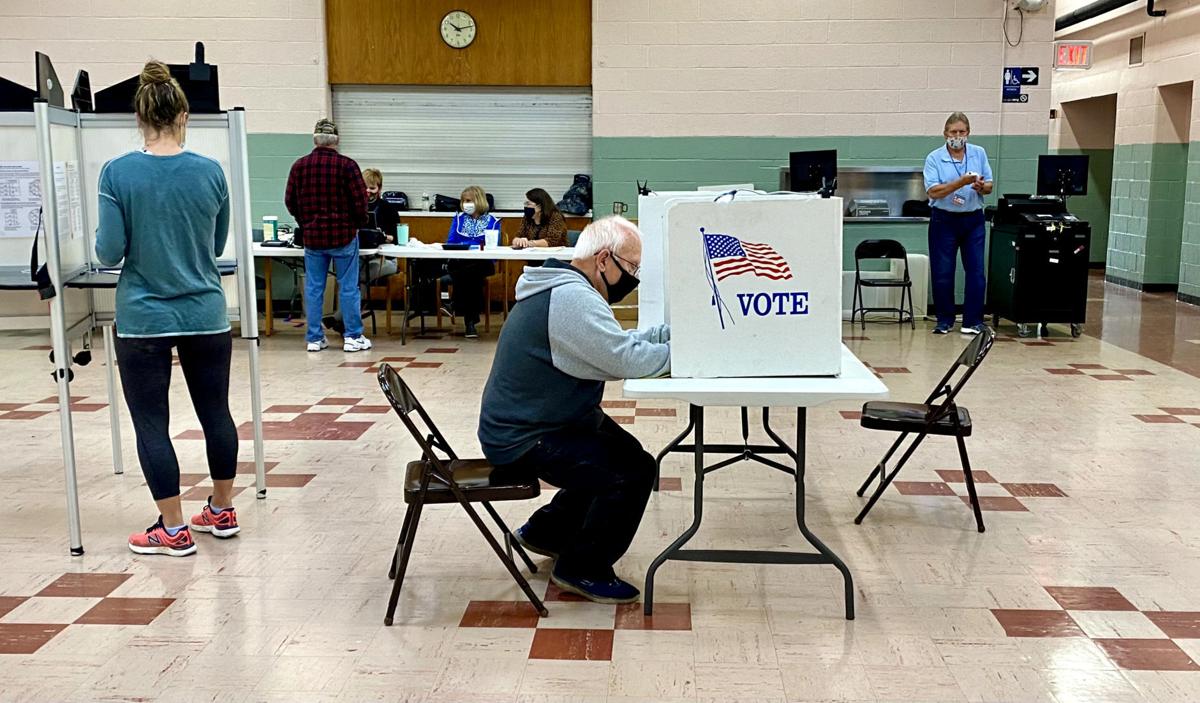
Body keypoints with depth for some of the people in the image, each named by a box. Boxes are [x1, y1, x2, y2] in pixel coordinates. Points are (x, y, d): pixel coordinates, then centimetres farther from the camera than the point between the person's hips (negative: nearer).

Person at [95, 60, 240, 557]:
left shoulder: (118, 173, -9)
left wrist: (122, 242, 12)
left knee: (151, 423, 6)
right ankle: (222, 512, 27)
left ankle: (174, 531, 12)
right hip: (205, 315, 3)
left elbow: (109, 254, -9)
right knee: (215, 412, 14)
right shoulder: (210, 172, -2)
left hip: (143, 319, -3)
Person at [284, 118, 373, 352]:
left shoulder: (299, 165, 1)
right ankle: (353, 337, 7)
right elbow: (360, 201, -10)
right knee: (348, 287, 4)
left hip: (312, 236, 3)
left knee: (314, 288, 9)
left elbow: (290, 201, 7)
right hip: (343, 235, -3)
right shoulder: (346, 165, -10)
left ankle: (314, 338, 11)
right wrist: (358, 224, 8)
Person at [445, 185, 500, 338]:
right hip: (459, 262, 1)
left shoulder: (492, 221, 11)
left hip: (482, 263, -1)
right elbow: (450, 242, 10)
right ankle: (470, 320, -34)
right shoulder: (459, 219, 20)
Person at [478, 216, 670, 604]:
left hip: (534, 421, 11)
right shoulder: (572, 298, -26)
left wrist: (675, 331, 0)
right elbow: (626, 359, -29)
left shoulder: (563, 288, 9)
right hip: (523, 441, -11)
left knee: (623, 453, 23)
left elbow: (617, 341, 12)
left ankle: (545, 532, 33)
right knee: (634, 471, -15)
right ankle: (583, 569, 3)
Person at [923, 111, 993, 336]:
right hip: (944, 220, -2)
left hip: (973, 220, 2)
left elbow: (989, 186, 5)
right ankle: (944, 321, 15)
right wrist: (961, 182, -26)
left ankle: (973, 321, 7)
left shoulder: (979, 154, 6)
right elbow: (933, 191, -15)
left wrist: (981, 186, -19)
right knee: (942, 274, 3)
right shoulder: (934, 158, -4)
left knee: (976, 272, 0)